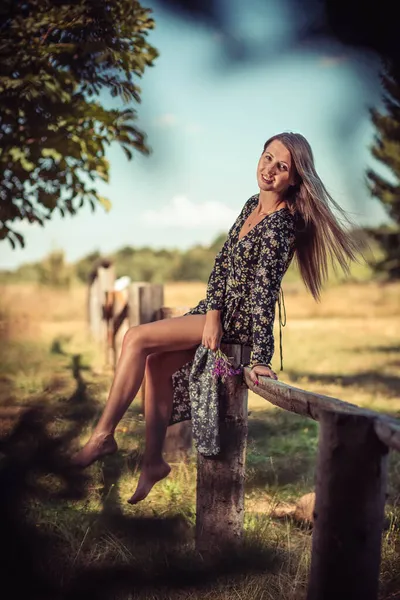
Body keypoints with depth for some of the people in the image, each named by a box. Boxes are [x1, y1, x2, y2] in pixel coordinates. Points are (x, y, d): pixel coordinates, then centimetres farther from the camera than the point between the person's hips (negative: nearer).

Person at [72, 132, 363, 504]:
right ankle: (153, 462, 12)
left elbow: (264, 292, -28)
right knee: (157, 364, 3)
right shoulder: (252, 205, 3)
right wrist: (213, 311, -10)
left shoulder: (280, 225, -23)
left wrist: (261, 358, -29)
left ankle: (104, 435, -5)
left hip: (239, 320, -8)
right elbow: (223, 261, 3)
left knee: (136, 339, -14)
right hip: (218, 310, 8)